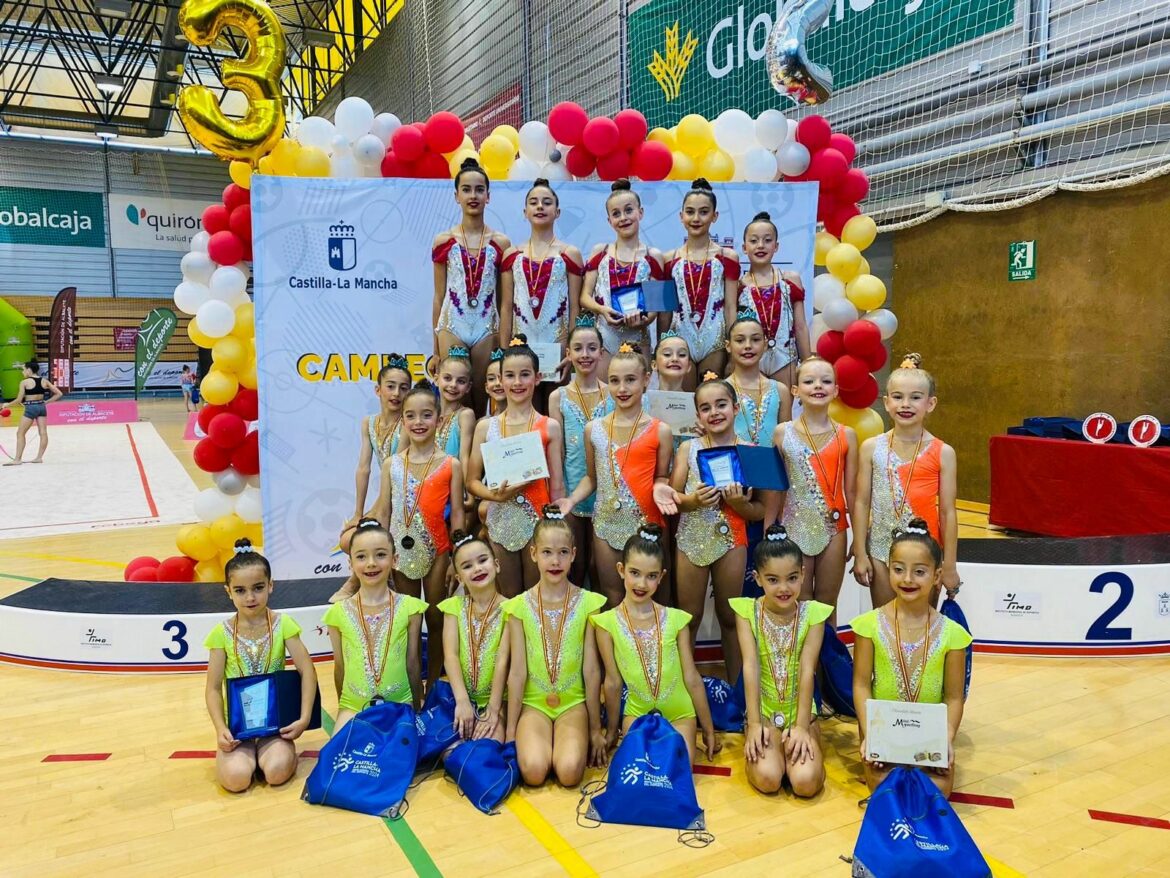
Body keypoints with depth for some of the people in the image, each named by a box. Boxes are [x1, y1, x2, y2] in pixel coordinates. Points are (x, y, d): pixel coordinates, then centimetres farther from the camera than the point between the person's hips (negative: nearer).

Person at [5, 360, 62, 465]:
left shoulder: (25, 382, -8)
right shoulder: (44, 381, 4)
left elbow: (19, 400, -7)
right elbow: (59, 394, 4)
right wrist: (46, 402, 9)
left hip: (30, 408, -5)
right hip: (42, 407, 5)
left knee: (20, 433, 4)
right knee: (43, 433, 6)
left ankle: (17, 459, 3)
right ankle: (39, 457, 9)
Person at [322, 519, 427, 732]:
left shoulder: (409, 607, -6)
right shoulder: (339, 612, -3)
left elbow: (412, 664, 4)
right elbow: (339, 667, 9)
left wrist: (418, 707, 11)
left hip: (400, 705, 0)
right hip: (353, 706, 1)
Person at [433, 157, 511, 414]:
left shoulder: (500, 243, 4)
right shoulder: (443, 241, 3)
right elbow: (439, 296, 7)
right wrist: (435, 343, 6)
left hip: (486, 328, 0)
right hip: (452, 327, 0)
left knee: (481, 397, 4)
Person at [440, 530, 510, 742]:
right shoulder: (454, 606, 4)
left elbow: (503, 660, -11)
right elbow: (450, 655, -8)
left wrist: (493, 709, -18)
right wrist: (462, 701, -20)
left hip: (496, 700, -2)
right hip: (462, 698, 2)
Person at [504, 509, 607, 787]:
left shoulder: (588, 603, -4)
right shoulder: (520, 606, -3)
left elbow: (591, 670, -2)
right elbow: (517, 672, -2)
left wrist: (595, 729, 2)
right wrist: (510, 730, -1)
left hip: (573, 701, 0)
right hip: (533, 701, 1)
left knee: (569, 771, -24)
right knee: (534, 770, -24)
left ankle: (577, 742, 8)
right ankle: (538, 742, 8)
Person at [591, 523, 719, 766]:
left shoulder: (676, 619, -6)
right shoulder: (607, 623, -10)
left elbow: (692, 679, 1)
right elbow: (613, 681, 0)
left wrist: (708, 730, 7)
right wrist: (612, 731, 9)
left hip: (680, 714, 2)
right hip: (638, 713, -2)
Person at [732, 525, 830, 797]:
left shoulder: (812, 613, -5)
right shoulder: (747, 610, -6)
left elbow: (807, 670, -11)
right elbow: (750, 667, -13)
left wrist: (801, 726, -17)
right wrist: (754, 724, -18)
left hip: (801, 712, 0)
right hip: (763, 712, 0)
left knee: (806, 781, -22)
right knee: (767, 778, -23)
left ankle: (798, 743, 8)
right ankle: (758, 745, 8)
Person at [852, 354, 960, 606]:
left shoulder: (943, 453, -5)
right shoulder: (871, 448, -1)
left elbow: (947, 512, -3)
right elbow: (862, 503, 0)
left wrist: (949, 566, -2)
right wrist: (860, 554, -1)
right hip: (881, 550, 1)